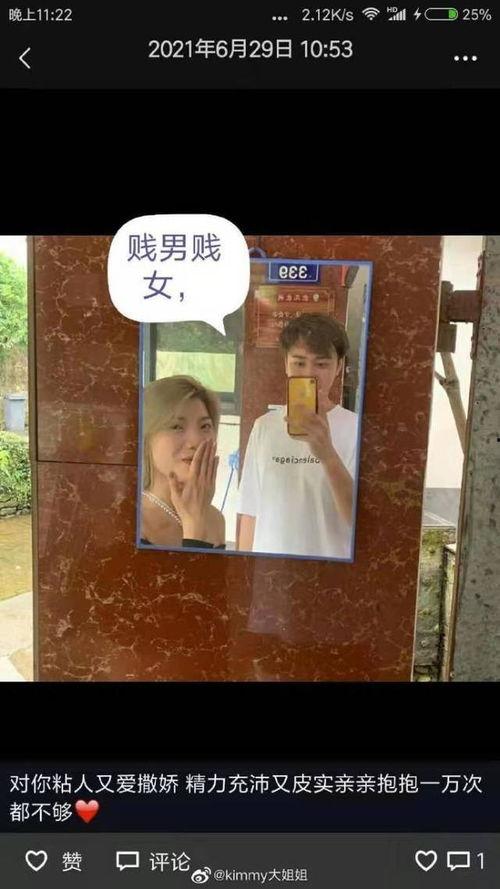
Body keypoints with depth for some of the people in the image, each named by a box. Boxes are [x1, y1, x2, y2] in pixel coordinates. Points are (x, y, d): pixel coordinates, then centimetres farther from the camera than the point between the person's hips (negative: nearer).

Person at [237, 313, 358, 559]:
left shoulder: (356, 429, -10)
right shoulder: (264, 426, 1)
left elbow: (359, 520, -16)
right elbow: (250, 512, 5)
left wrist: (328, 455, -29)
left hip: (331, 561, -2)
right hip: (268, 563, 3)